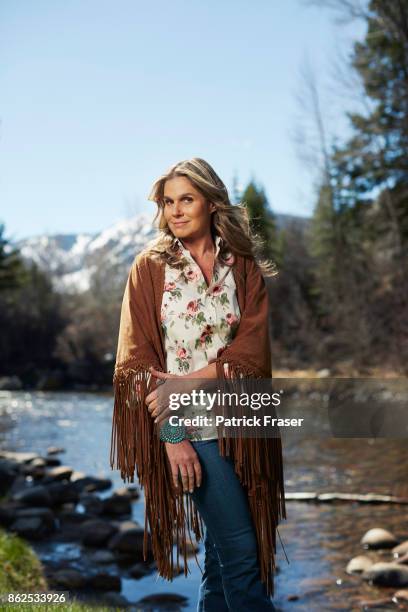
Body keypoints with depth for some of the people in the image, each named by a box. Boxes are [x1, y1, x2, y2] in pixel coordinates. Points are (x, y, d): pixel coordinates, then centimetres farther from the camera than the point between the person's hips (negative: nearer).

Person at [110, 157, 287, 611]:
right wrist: (171, 436, -12)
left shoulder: (243, 266, 4)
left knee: (224, 546, 13)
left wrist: (189, 380, -20)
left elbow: (252, 347, -6)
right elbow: (137, 357, -5)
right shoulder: (150, 266, -2)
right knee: (240, 549, -6)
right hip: (188, 425, -3)